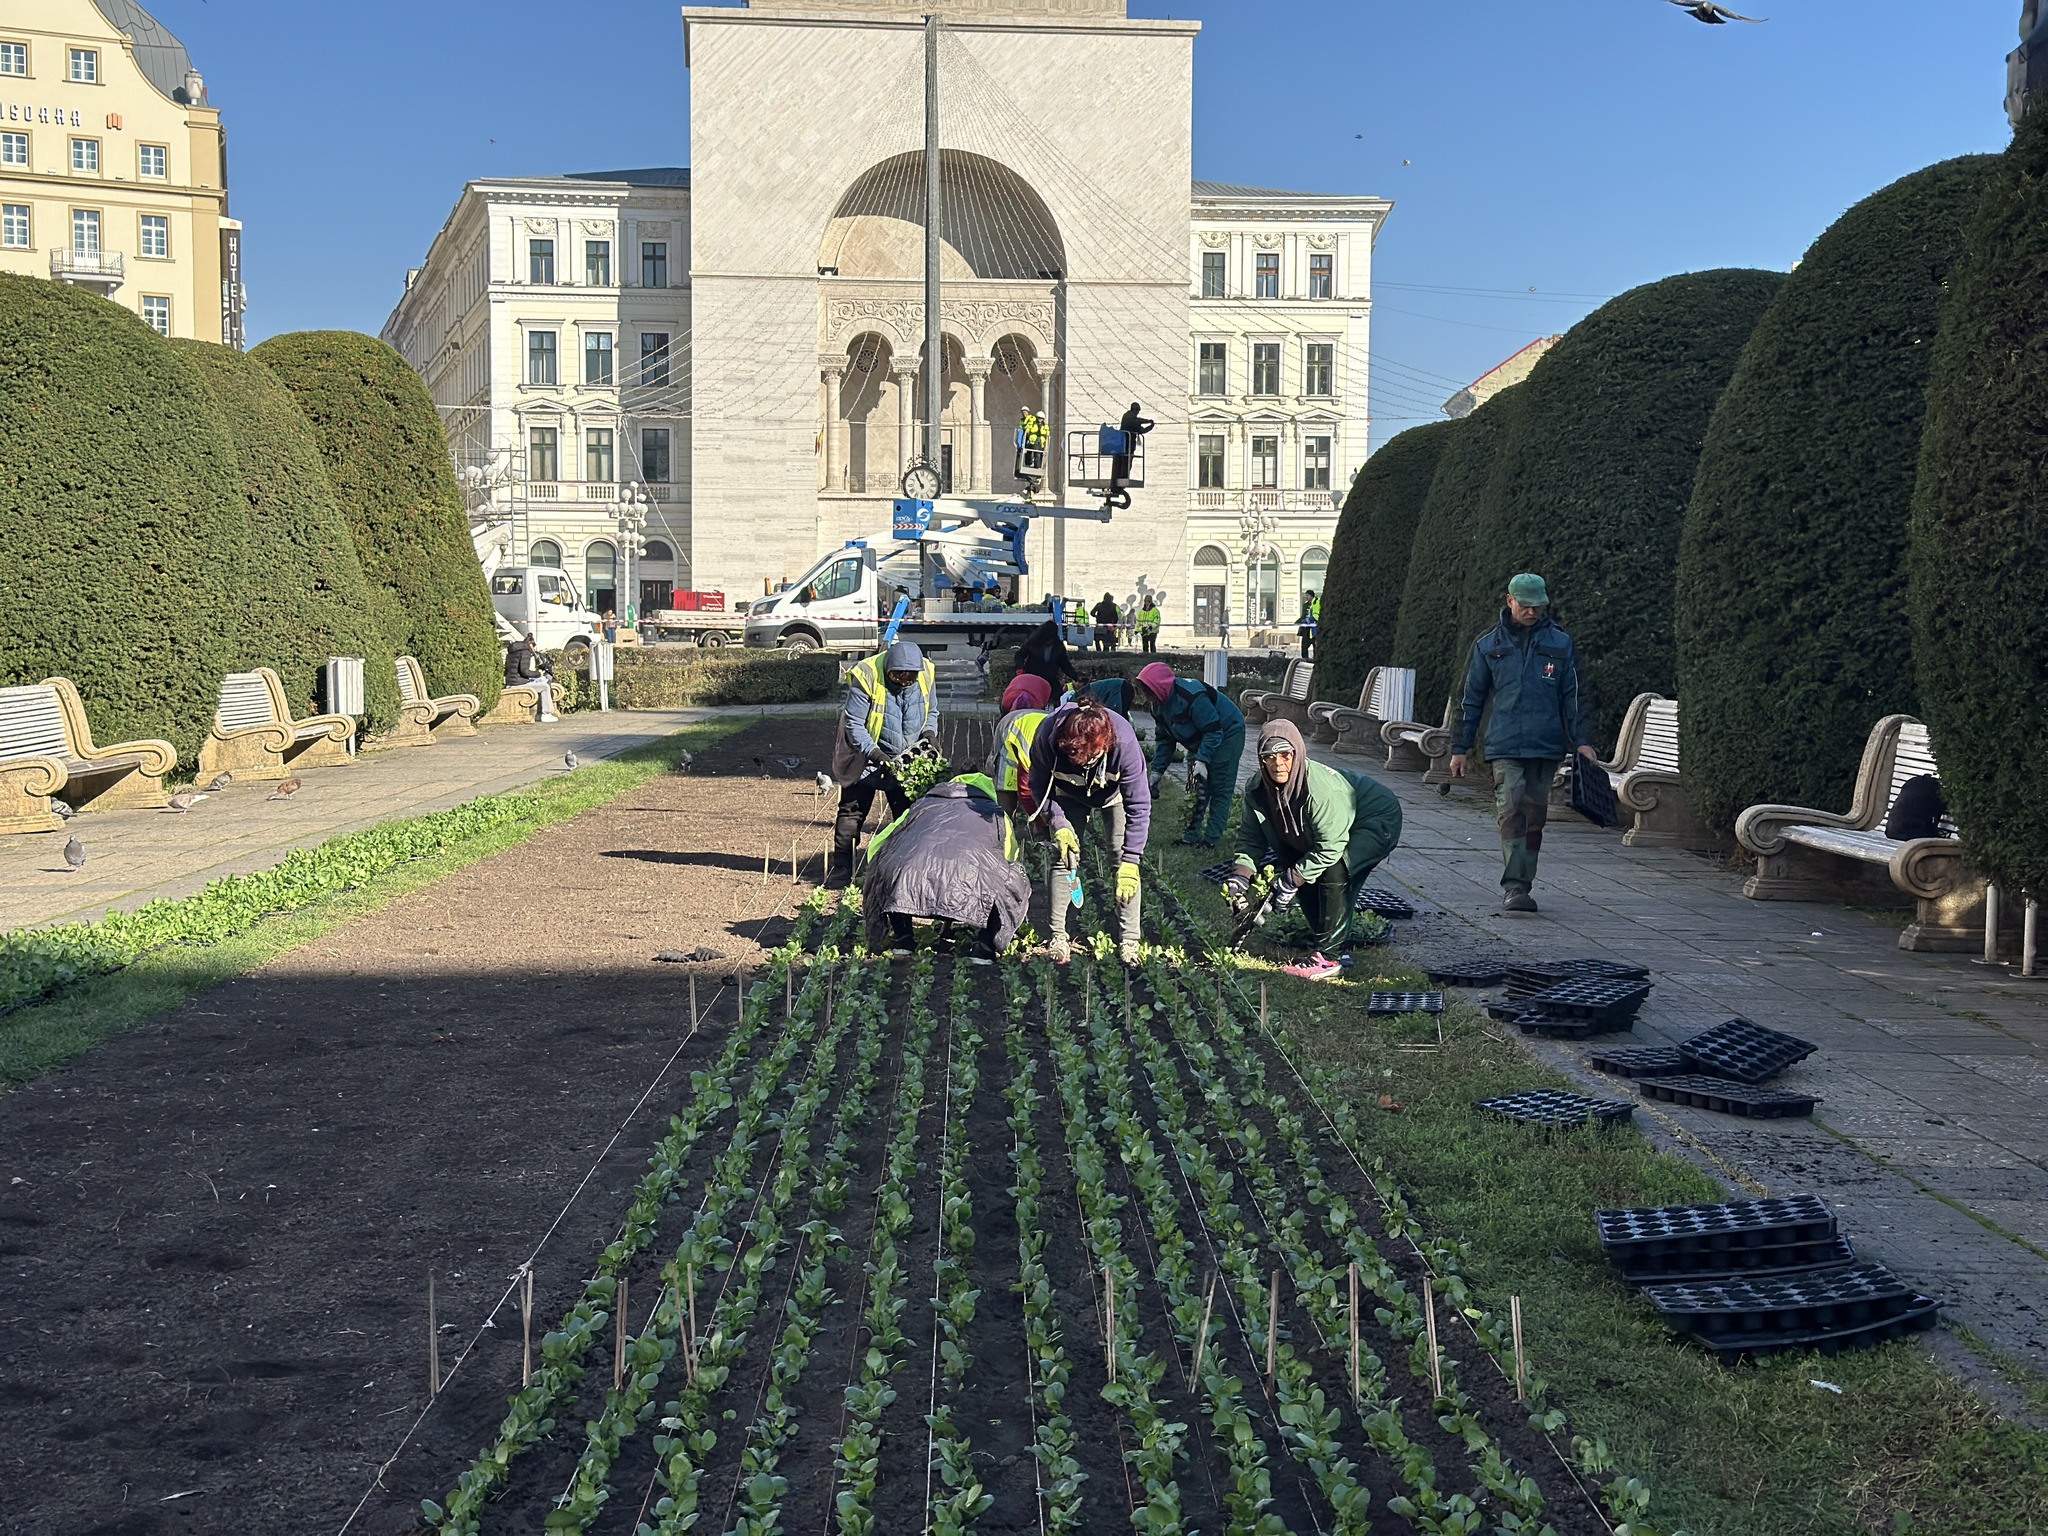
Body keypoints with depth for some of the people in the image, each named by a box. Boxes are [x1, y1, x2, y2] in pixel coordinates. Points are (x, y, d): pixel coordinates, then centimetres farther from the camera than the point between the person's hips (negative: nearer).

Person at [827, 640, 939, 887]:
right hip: (865, 758, -4)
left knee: (908, 812, 7)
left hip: (906, 758, 4)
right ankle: (841, 869, 4)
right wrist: (875, 754, -33)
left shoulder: (927, 675, -11)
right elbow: (854, 725, -22)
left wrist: (929, 734, -15)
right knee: (852, 811, -2)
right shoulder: (865, 678, -26)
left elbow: (932, 712, 6)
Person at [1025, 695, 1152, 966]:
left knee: (1124, 862, -12)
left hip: (1114, 796, -1)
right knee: (1064, 858, -8)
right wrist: (1058, 824, -29)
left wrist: (1131, 861, -35)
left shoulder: (1124, 741, -42)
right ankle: (1058, 937, 2)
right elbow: (1039, 785, -16)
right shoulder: (1048, 735, -38)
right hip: (1070, 796, 1)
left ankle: (1129, 941, -6)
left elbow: (1138, 806, -33)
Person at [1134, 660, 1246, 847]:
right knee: (1195, 787, 4)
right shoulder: (1158, 705, -6)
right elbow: (1165, 740, 4)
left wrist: (1202, 760, -37)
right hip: (1199, 740, 9)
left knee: (1220, 788, -10)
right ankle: (1191, 834, 6)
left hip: (1227, 733, -9)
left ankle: (1211, 838, -11)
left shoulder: (1191, 696, -35)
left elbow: (1213, 732, -32)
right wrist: (1157, 770, -2)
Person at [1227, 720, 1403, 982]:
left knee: (1334, 869, -28)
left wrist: (1292, 881, -31)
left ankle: (1327, 957, -20)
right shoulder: (1258, 788, -16)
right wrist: (1240, 874, -22)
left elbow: (1330, 847, -34)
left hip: (1379, 820, -8)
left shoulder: (1321, 788, -38)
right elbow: (1250, 836, -7)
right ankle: (1320, 938, 19)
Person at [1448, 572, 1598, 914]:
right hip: (1505, 746, -2)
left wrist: (1579, 740, 0)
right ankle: (1514, 887, -22)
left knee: (1535, 817, 6)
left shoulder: (1561, 644, 8)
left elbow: (1571, 697, 10)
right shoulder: (1489, 645, 7)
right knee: (1511, 811, -17)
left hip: (1546, 746, 2)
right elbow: (1471, 699, 12)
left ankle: (1521, 885, 16)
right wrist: (1460, 748, 10)